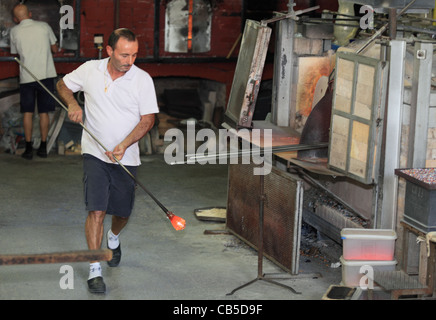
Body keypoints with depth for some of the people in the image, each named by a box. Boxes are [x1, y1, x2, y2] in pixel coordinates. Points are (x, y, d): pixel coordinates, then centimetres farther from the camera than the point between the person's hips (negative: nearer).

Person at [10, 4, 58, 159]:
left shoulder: (14, 31, 0)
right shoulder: (44, 26, 2)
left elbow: (14, 53, 12)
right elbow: (55, 49, 10)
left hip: (27, 76, -1)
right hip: (46, 74, 1)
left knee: (27, 113, 6)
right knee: (44, 112, 7)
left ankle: (28, 148, 4)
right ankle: (43, 147, 10)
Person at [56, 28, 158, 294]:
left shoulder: (143, 79, -8)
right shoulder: (90, 70, -4)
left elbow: (148, 119, -9)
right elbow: (64, 84, 14)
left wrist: (124, 145, -22)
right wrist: (73, 104, -8)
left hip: (126, 157, 1)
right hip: (95, 153, -1)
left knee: (123, 212, 12)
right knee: (96, 210, -12)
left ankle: (114, 238, 48)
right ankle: (95, 270, -6)